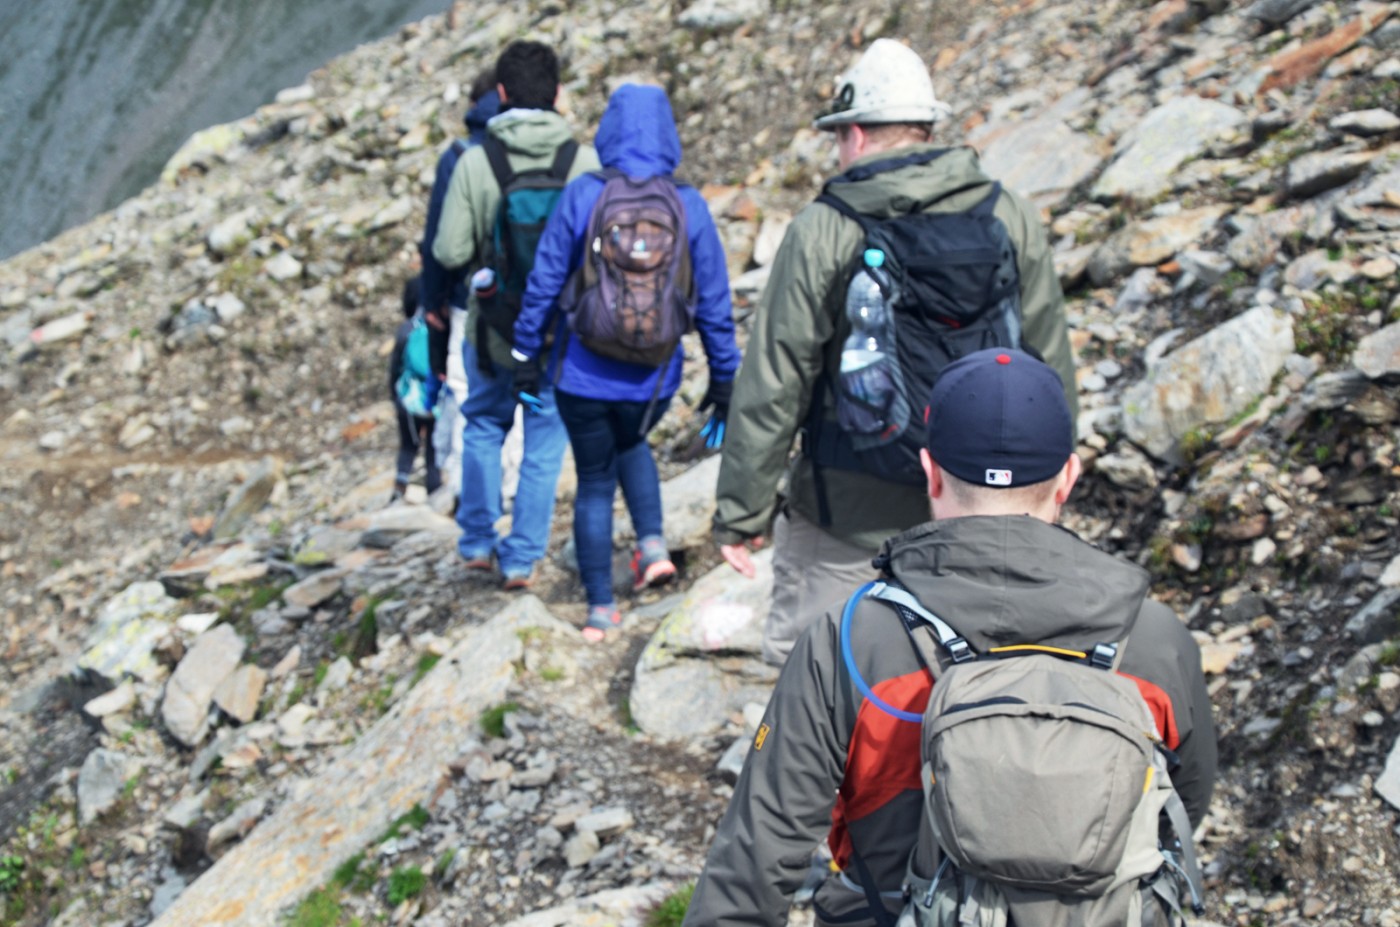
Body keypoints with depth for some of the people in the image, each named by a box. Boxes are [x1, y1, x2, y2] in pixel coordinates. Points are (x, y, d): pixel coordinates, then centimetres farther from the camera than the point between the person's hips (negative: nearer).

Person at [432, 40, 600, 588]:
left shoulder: (474, 161, -11)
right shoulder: (583, 161, -11)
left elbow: (449, 252, -12)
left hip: (492, 326, 1)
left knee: (483, 427, 22)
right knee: (545, 442, 11)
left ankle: (477, 542, 29)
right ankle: (522, 558, 15)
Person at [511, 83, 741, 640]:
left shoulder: (582, 196, -10)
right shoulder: (689, 207, -7)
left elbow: (545, 281, -6)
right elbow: (713, 300, -2)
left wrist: (526, 352, 5)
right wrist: (723, 374, 8)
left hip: (583, 373, -1)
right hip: (653, 379, 2)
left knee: (594, 482, 14)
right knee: (631, 444, 33)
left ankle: (601, 609, 19)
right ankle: (652, 544, 16)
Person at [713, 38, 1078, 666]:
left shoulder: (823, 231, -11)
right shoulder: (1012, 219, 0)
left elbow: (771, 388, -10)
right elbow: (1051, 371, 5)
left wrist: (741, 513, -3)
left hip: (848, 516, -4)